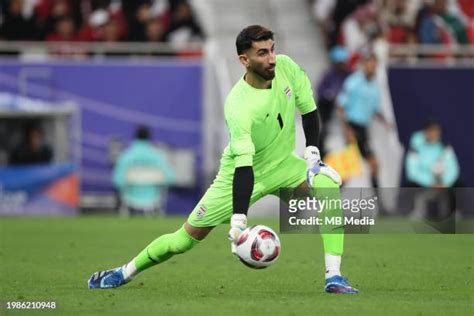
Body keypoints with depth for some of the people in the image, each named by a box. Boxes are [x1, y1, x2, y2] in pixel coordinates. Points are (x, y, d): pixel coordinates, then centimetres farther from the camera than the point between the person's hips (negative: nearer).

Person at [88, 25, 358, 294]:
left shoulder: (286, 67, -16)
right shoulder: (238, 106, -32)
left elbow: (309, 109, 2)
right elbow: (244, 166, -39)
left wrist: (312, 153, -8)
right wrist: (238, 222, -46)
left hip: (282, 164, 4)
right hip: (241, 173, -4)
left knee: (329, 186, -25)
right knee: (188, 236, -1)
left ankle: (334, 277, -24)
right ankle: (126, 272, 24)